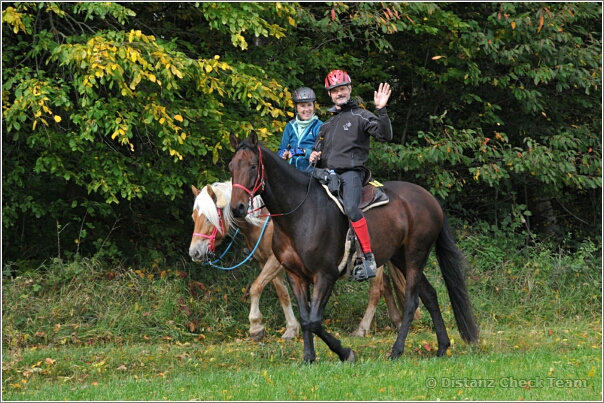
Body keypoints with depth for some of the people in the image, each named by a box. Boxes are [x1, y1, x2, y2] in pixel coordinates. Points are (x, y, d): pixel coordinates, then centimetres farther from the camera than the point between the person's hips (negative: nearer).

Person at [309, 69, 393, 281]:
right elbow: (319, 149, 36)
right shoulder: (327, 124, 26)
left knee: (350, 207, -31)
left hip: (351, 171, -7)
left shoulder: (360, 116, 6)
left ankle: (368, 257, -31)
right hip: (327, 174, 7)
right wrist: (314, 155, 13)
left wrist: (381, 110, -19)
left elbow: (384, 135, -7)